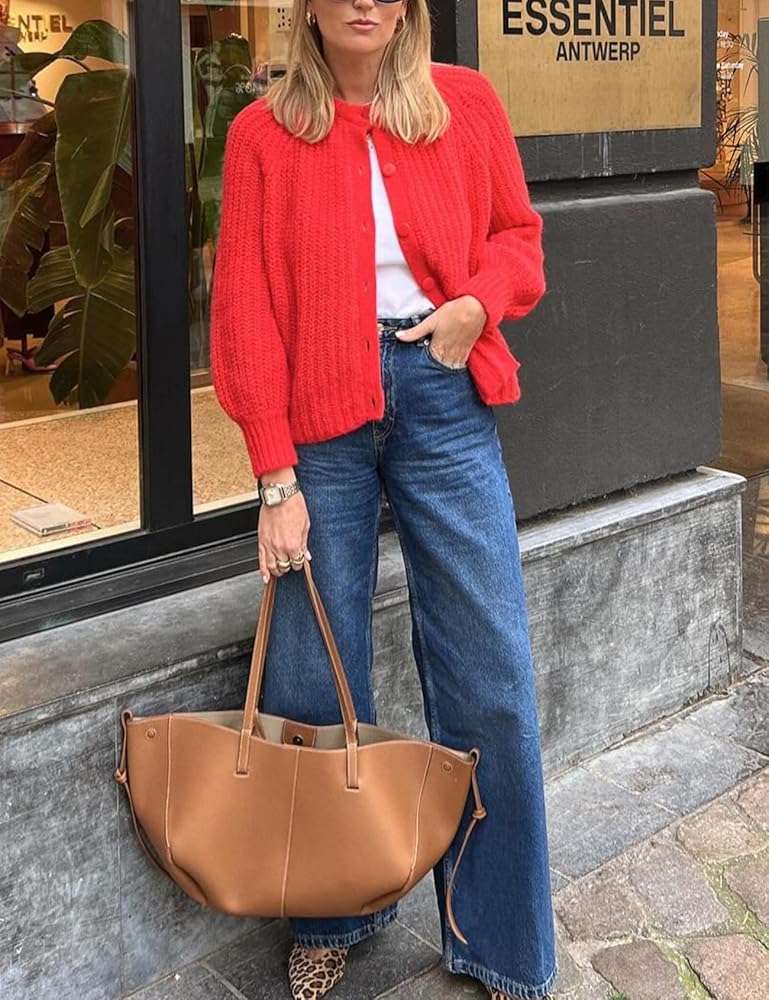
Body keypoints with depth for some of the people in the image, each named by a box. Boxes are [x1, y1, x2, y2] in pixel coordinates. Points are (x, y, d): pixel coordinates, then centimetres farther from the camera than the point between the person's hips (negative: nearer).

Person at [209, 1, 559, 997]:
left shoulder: (465, 102, 8)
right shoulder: (263, 132, 4)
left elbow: (517, 233, 17)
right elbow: (245, 309, -1)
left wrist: (477, 303, -6)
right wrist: (275, 479, -7)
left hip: (443, 397, 1)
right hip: (321, 412, 0)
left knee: (492, 681, 0)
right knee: (308, 685, 3)